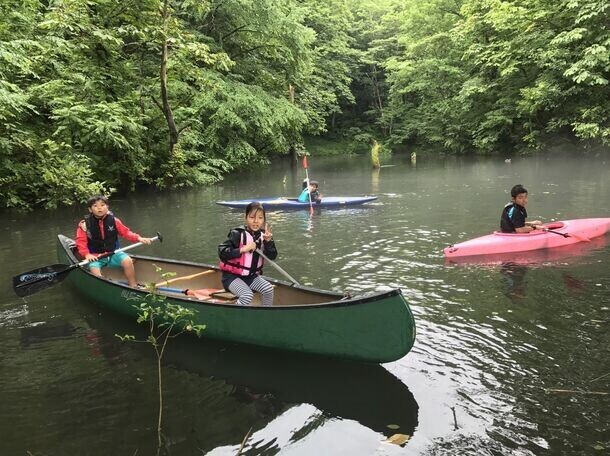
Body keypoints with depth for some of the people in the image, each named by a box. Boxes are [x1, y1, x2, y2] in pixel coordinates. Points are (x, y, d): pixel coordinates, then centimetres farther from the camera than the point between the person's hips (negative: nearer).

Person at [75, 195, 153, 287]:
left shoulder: (114, 220, 0)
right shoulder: (84, 224, -6)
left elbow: (125, 232, 4)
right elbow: (81, 242, -7)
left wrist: (138, 238, -11)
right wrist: (87, 254, -23)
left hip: (113, 253, 2)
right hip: (95, 256, -1)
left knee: (128, 261, -20)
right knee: (94, 269, -30)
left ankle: (133, 286, -6)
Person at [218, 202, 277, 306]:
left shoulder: (262, 235, 0)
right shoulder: (237, 234, -15)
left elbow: (272, 257, -6)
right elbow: (221, 252, -22)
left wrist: (268, 241, -22)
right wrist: (242, 249, -29)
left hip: (251, 276, 5)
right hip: (232, 276, -5)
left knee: (269, 289, -14)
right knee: (247, 295, -27)